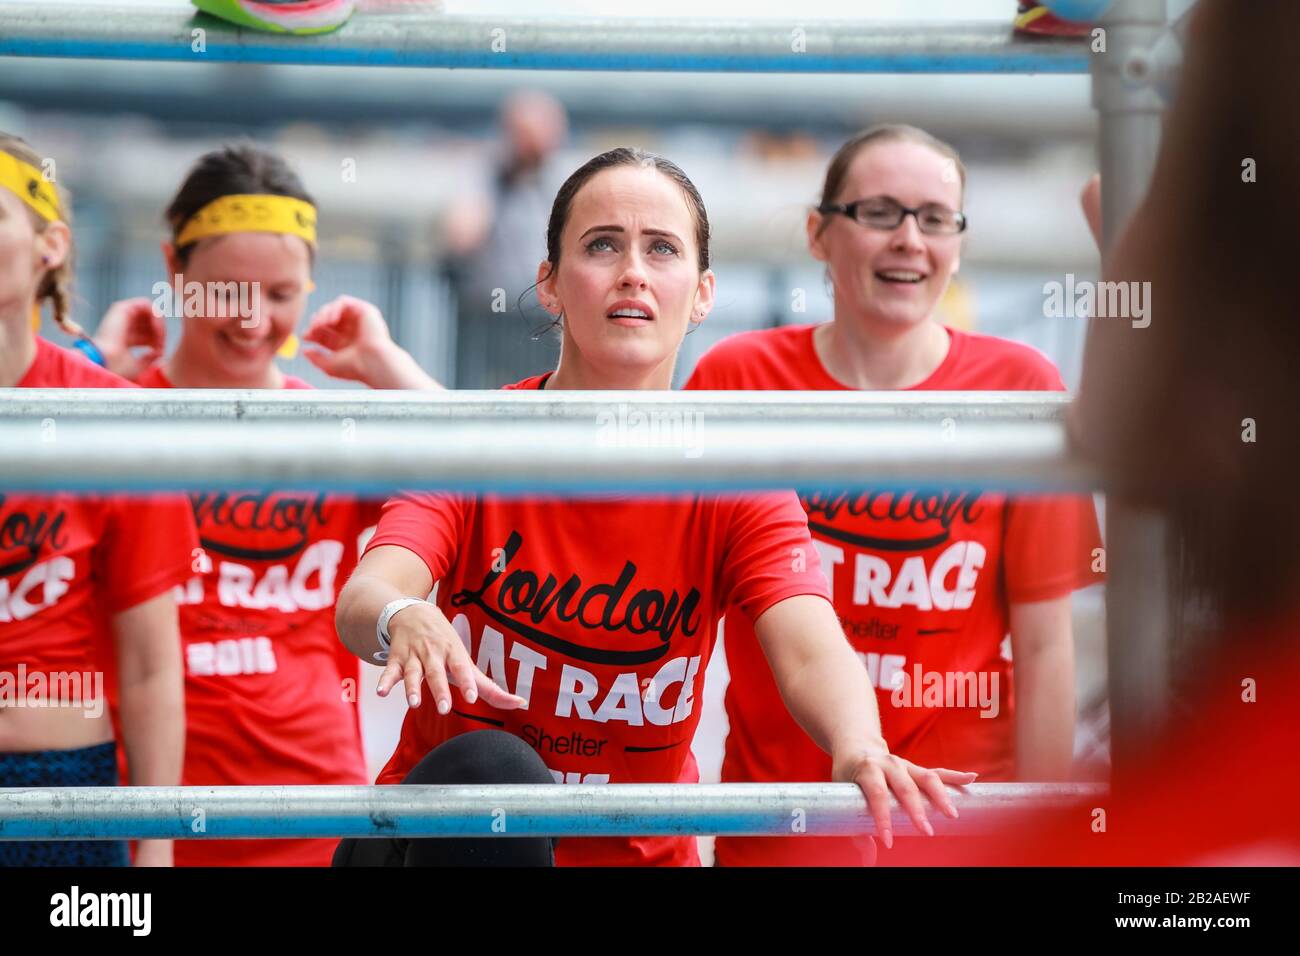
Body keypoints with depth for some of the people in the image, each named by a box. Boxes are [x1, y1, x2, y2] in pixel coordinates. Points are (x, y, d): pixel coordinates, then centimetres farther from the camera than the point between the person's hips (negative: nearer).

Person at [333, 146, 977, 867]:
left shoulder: (737, 481, -6)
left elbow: (809, 649, -23)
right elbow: (364, 594, -25)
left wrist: (860, 749, -47)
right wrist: (400, 618, -51)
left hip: (642, 850, 1)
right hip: (443, 831, -1)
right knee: (489, 771, -31)